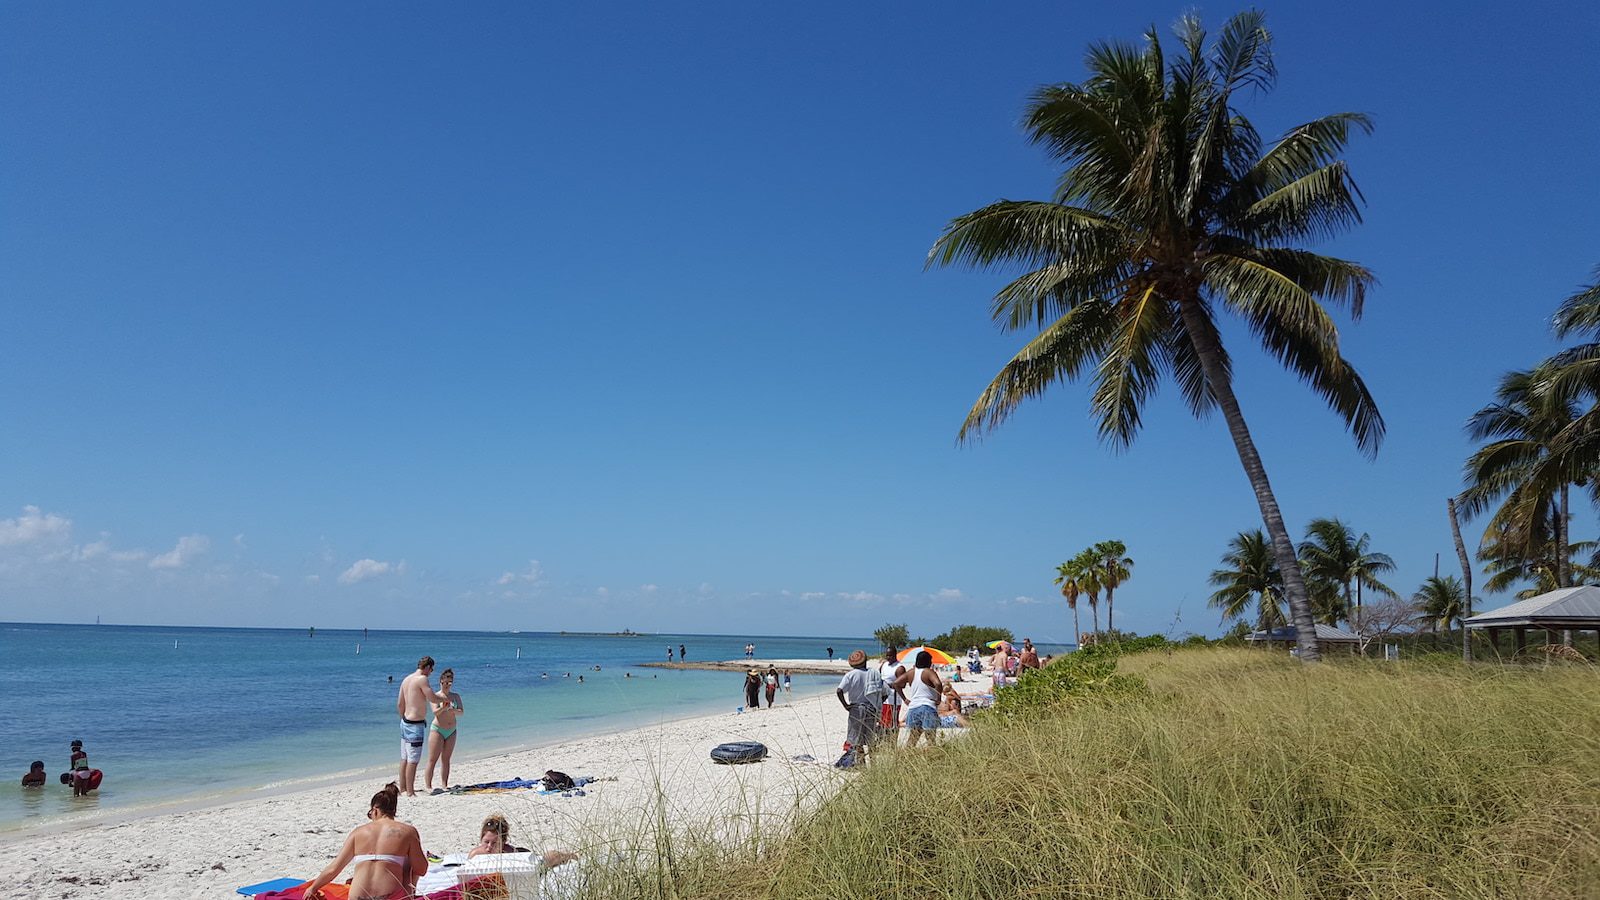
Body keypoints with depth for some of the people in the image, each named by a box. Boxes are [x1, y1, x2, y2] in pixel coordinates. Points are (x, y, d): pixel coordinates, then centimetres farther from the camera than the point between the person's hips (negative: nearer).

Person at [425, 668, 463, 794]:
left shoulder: (456, 696, 8)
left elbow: (461, 711, -3)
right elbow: (435, 712, -18)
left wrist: (453, 710, -24)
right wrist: (443, 708, -38)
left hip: (451, 731, 4)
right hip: (437, 729, -4)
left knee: (446, 759, 8)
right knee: (433, 759, -5)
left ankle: (444, 785, 12)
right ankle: (428, 786, -2)